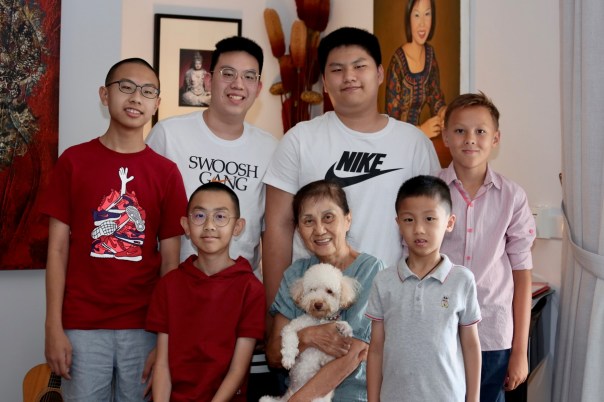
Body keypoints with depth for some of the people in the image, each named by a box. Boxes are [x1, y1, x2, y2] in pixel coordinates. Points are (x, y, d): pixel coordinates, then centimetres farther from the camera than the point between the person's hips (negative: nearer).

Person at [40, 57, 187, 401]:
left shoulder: (167, 172, 1)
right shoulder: (73, 161, 0)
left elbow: (170, 260, 2)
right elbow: (58, 248, 1)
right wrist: (54, 328, -4)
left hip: (143, 327, 1)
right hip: (82, 326, -1)